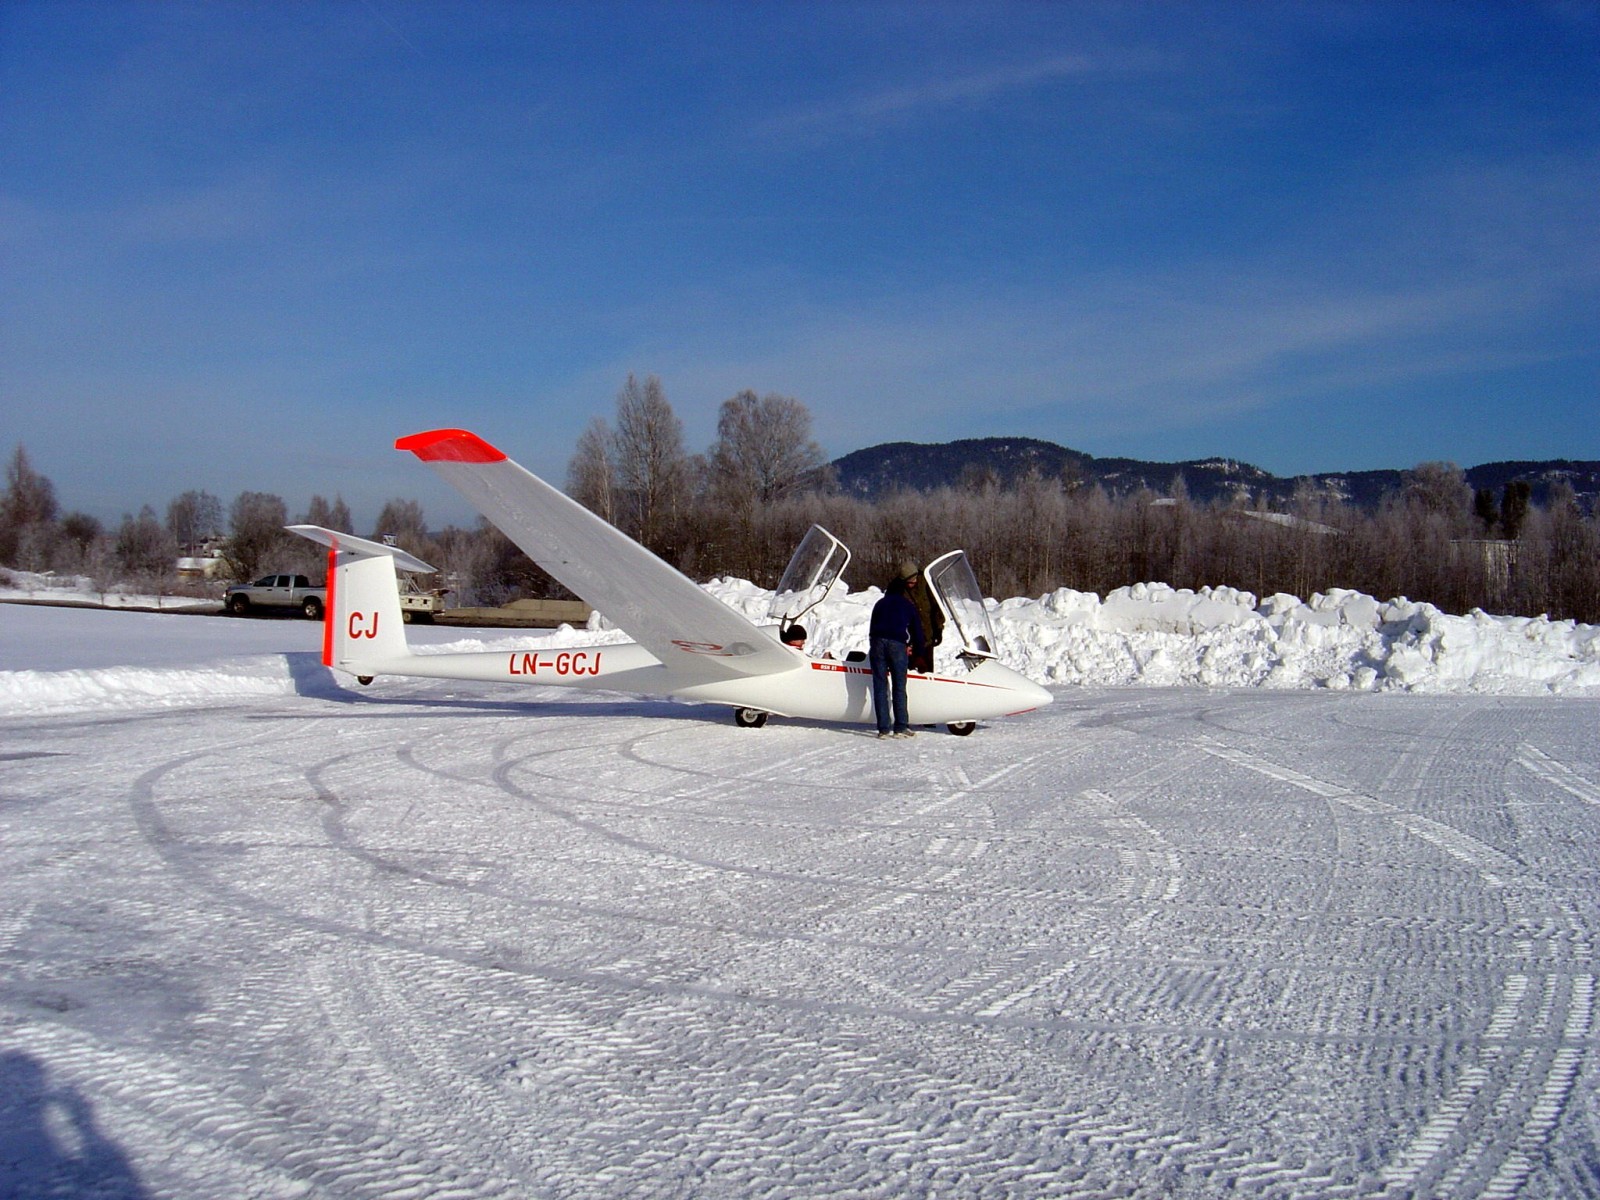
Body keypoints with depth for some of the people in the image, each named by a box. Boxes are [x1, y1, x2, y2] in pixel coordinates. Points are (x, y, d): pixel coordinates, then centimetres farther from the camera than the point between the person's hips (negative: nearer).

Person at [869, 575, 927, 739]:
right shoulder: (908, 605, 21)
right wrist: (920, 651, 34)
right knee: (899, 686, 1)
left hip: (877, 643, 2)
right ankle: (901, 727, -5)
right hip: (897, 645, -2)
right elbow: (917, 630, 23)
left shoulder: (879, 604, 27)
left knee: (880, 686, 2)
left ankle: (884, 728, -2)